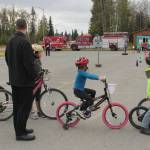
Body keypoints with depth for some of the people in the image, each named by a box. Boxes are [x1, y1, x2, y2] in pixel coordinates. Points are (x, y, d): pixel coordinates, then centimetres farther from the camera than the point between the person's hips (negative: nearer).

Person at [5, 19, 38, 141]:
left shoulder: (10, 41, 8)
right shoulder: (24, 42, -20)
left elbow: (7, 58, 15)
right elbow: (29, 63, -22)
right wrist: (34, 76, -11)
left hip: (14, 79, 9)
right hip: (25, 80, -9)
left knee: (17, 105, 15)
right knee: (25, 106, -1)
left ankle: (19, 129, 26)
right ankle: (21, 133, 5)